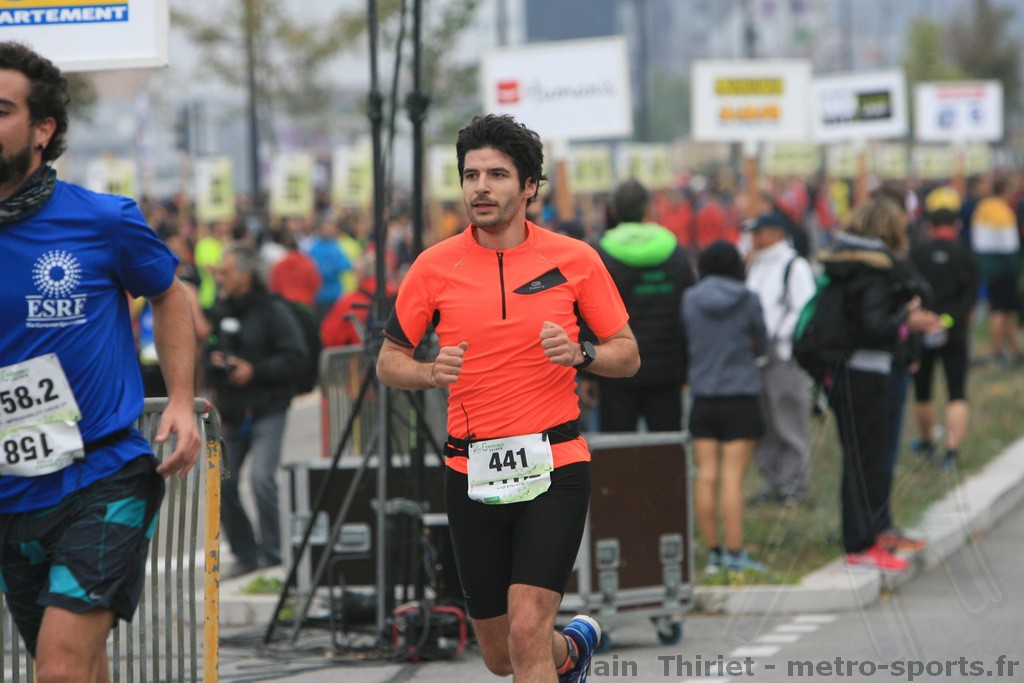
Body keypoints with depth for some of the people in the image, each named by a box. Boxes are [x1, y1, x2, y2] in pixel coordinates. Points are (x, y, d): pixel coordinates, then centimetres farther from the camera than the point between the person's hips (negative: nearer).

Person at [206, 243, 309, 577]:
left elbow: (296, 355, -13)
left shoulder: (272, 309, -8)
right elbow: (208, 352, 22)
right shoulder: (220, 311, 13)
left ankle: (272, 557, -9)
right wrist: (213, 362, -1)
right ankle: (245, 555, 18)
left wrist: (255, 370, -18)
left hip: (267, 410, -7)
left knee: (261, 479, -19)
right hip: (231, 412, 7)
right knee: (223, 483, 4)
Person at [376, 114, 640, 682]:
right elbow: (389, 362, 8)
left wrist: (579, 354, -14)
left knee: (527, 628, -19)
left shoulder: (574, 260, 0)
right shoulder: (435, 267, 1)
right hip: (472, 474, 2)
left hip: (552, 465, -2)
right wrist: (431, 373, -13)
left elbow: (627, 354, 6)